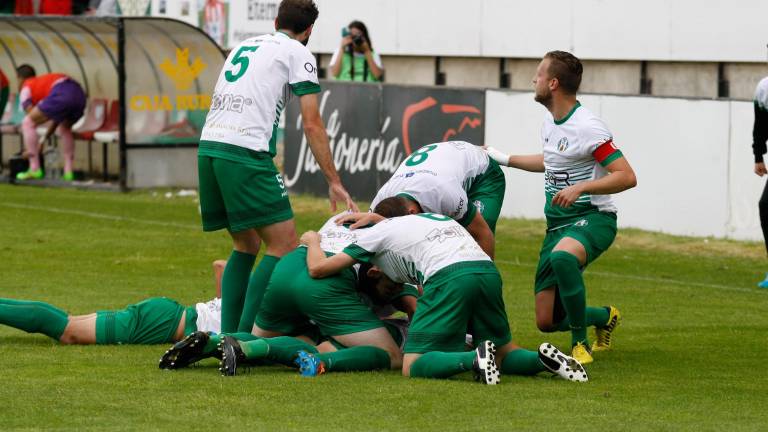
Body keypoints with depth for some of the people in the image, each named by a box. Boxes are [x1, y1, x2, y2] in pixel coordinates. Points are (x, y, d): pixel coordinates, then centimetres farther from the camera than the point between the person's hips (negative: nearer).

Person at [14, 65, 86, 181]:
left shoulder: (25, 89, 21)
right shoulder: (44, 81, 41)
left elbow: (31, 118, 14)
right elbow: (57, 118, 41)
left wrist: (29, 148, 22)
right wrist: (44, 139, 45)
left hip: (62, 95, -7)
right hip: (79, 93, 7)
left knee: (27, 123, 7)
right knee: (65, 129, 33)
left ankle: (34, 170, 4)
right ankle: (68, 172, 23)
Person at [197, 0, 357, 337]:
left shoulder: (243, 45, 26)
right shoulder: (297, 53, 6)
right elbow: (311, 124, 0)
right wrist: (333, 181, 2)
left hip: (208, 147, 8)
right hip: (245, 152, -7)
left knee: (246, 244, 19)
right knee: (284, 246, -3)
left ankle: (227, 338, 14)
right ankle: (245, 338, -11)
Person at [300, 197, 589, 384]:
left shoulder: (379, 231, 21)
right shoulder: (436, 217, 37)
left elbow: (318, 268, 19)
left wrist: (312, 241, 42)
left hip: (449, 276, -6)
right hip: (488, 270, 6)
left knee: (413, 366, -3)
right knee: (506, 356, 22)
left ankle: (476, 359, -28)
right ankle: (543, 359, -10)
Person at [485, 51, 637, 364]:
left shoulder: (587, 127, -17)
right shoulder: (550, 120, 10)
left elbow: (627, 177, -22)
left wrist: (580, 188, -31)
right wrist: (504, 159, 34)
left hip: (592, 218, -8)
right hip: (557, 223, 8)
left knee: (562, 256, -43)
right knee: (547, 321, 2)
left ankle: (581, 344, -27)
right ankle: (605, 317, 33)